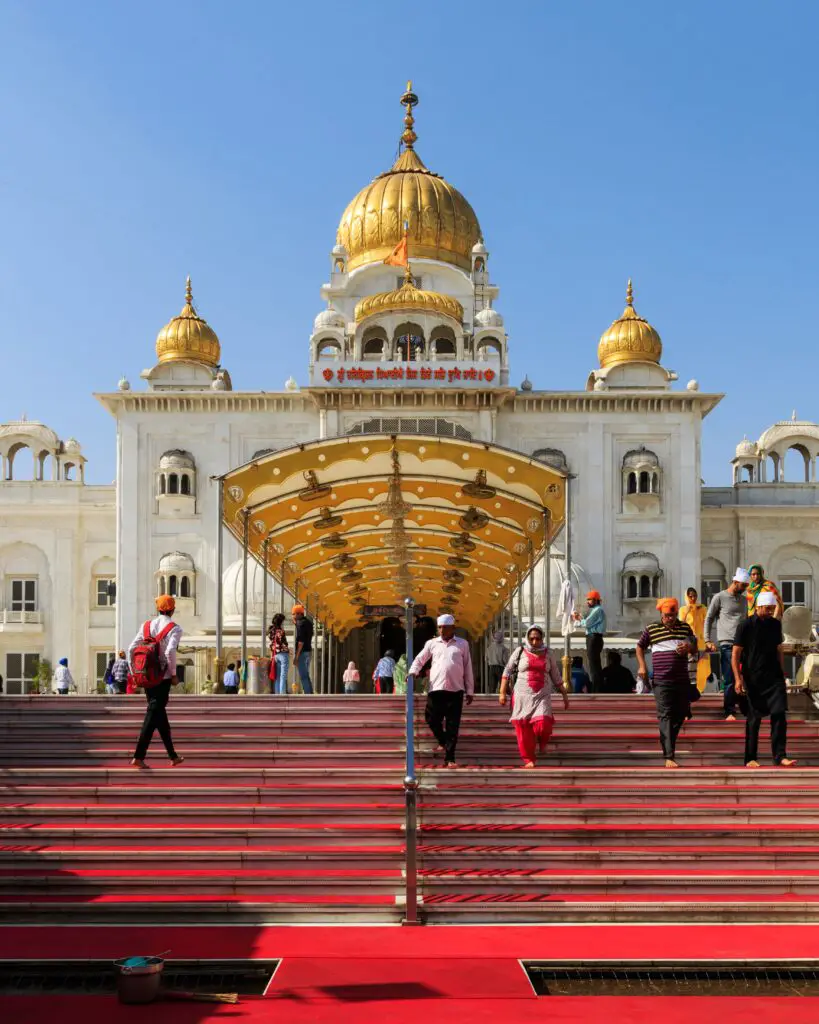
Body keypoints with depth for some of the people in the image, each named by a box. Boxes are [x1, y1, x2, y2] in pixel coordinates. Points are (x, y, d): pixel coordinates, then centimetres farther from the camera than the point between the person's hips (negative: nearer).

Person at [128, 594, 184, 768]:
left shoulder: (147, 626, 8)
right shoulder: (175, 628, -7)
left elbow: (131, 649, 4)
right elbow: (170, 652, -21)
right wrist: (174, 674, -10)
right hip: (163, 677, -6)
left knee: (159, 714, 15)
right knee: (153, 715, -3)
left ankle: (173, 756, 25)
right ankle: (138, 757, -12)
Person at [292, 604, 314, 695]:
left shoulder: (301, 623, -15)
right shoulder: (309, 622, 13)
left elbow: (301, 641, -20)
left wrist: (297, 656, -20)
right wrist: (296, 622, 18)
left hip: (302, 652, -10)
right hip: (309, 651, 10)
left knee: (303, 676, -7)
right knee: (306, 676, 15)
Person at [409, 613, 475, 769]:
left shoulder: (462, 644, 9)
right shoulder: (432, 643, 10)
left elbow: (468, 668, 10)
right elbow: (420, 660, 11)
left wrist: (470, 690, 8)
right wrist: (413, 671, -11)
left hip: (456, 690, -1)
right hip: (436, 689, 1)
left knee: (453, 726, -1)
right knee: (432, 719, -1)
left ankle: (449, 758, 6)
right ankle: (443, 741, 30)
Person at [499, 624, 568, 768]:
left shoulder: (548, 654, 8)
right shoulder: (520, 651, 3)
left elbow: (556, 676, 16)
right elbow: (507, 671, 6)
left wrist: (564, 695, 14)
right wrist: (502, 693, 0)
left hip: (542, 696, 0)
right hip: (523, 696, 0)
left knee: (543, 724, -19)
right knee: (524, 730, -3)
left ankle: (541, 743, 14)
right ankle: (529, 759, 12)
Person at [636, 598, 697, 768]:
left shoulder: (685, 628, 10)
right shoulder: (651, 629, 2)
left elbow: (695, 650, 17)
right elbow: (640, 647, 14)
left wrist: (688, 648, -7)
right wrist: (642, 666, 0)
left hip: (682, 680, 4)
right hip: (662, 682, -4)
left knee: (681, 714, 13)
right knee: (666, 716, -10)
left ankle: (668, 744, 37)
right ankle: (669, 756, -15)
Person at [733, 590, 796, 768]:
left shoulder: (775, 624, 7)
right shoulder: (746, 626, -7)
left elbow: (779, 650, 17)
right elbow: (735, 654, -6)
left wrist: (782, 673, 15)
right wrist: (738, 678, -13)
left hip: (774, 677, 4)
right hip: (754, 679, -4)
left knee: (779, 714, -5)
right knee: (754, 719, 2)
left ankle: (780, 756, -1)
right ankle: (750, 758, 11)